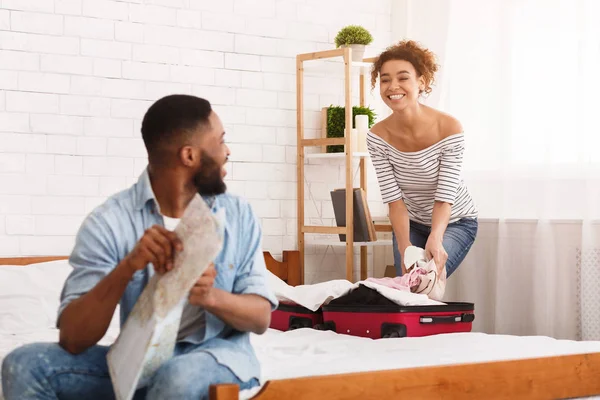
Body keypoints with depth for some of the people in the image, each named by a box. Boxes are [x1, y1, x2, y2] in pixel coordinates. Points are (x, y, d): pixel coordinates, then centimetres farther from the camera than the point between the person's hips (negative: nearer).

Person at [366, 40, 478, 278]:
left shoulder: (449, 129, -28)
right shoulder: (377, 136, -19)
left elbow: (444, 198, -28)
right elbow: (394, 201, -19)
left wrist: (435, 239, -47)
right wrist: (404, 247, -34)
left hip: (454, 222, -3)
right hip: (411, 223, 3)